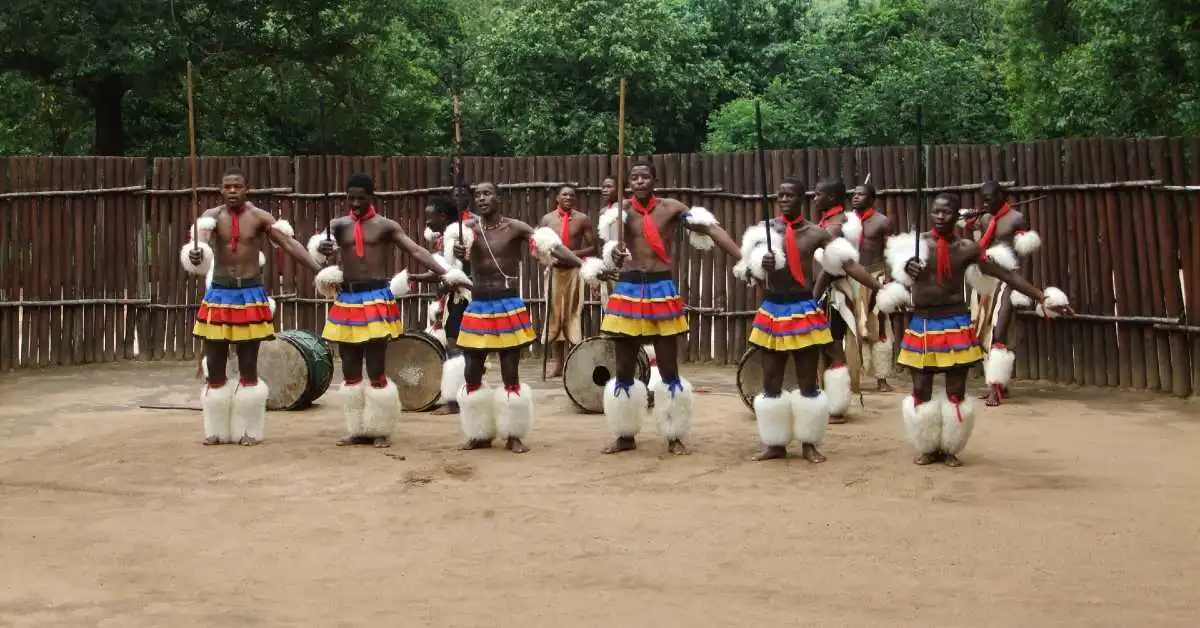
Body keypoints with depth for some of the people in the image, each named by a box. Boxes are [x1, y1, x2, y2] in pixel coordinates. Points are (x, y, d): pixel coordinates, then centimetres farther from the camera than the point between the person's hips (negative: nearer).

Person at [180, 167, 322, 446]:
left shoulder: (259, 217, -1)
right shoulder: (212, 216, -2)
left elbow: (289, 244, -7)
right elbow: (201, 237, -23)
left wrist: (319, 270, -18)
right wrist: (195, 253, -48)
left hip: (251, 294, -1)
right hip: (219, 294, 1)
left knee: (249, 366, 4)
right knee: (214, 366, 5)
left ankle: (249, 430, 14)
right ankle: (217, 430, 17)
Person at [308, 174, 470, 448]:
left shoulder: (386, 226, 1)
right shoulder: (339, 225, 10)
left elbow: (416, 251, -7)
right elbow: (319, 242, -9)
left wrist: (446, 274, -19)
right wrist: (321, 246, -34)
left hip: (376, 299, -4)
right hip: (347, 300, 4)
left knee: (376, 369, -2)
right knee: (350, 371, 8)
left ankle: (380, 431, 8)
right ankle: (358, 430, 18)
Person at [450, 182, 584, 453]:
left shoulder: (516, 228, -5)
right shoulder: (470, 227, 0)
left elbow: (548, 244, -18)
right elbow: (457, 242, -22)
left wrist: (583, 265, -33)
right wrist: (457, 249, -48)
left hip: (509, 306, -2)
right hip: (478, 306, 2)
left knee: (510, 374, 2)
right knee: (472, 374, 6)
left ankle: (513, 436, 16)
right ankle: (480, 435, 23)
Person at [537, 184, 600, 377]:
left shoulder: (582, 219, 1)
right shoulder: (547, 219, 7)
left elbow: (593, 248, 1)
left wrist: (574, 253, -15)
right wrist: (546, 258, -7)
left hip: (575, 271, -2)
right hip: (554, 270, 2)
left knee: (574, 315, -4)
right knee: (554, 315, 2)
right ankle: (558, 363, 7)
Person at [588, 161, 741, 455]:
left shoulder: (671, 207, -1)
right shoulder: (622, 209, 3)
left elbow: (711, 229, -8)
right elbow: (611, 239, -11)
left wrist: (743, 258, -20)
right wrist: (613, 252, -36)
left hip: (662, 289, -1)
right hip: (628, 289, 1)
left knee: (669, 368, 3)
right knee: (624, 369, 8)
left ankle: (675, 437, 14)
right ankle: (625, 436, 22)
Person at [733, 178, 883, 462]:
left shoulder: (816, 233, -3)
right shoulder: (764, 231, 1)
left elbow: (847, 263, -8)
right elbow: (747, 269, -2)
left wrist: (879, 287, -17)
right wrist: (761, 265, -26)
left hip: (804, 310, -2)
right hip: (772, 310, 2)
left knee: (808, 381, 4)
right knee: (770, 382, 6)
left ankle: (809, 444, 16)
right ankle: (775, 444, 18)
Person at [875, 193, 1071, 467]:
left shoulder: (967, 248, -3)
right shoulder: (916, 243, -1)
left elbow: (1007, 275, -4)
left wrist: (1043, 298, -9)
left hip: (956, 325, -1)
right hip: (921, 324, 1)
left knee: (956, 391, 3)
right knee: (921, 391, 4)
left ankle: (950, 449, 20)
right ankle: (927, 448, 22)